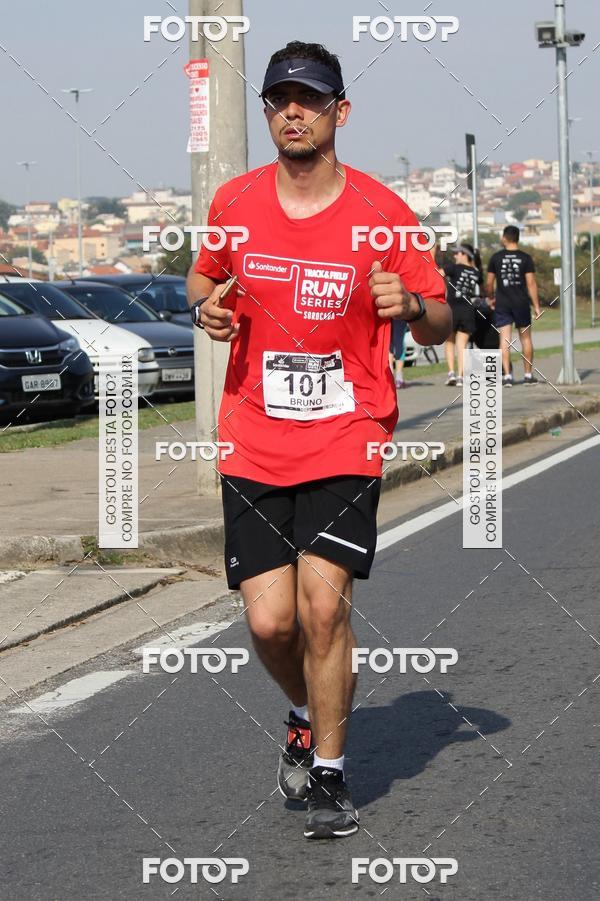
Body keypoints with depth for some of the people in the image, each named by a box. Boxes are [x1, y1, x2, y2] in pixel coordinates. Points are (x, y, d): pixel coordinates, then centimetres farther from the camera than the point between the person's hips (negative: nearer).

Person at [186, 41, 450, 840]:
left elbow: (439, 326, 3)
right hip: (254, 443, 2)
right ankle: (308, 715, 31)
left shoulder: (383, 212, -5)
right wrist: (207, 306, -2)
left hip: (347, 439, -2)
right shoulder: (234, 203, 3)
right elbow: (204, 276, 21)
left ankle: (329, 774, 4)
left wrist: (413, 307, -20)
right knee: (269, 620, -3)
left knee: (322, 604, -14)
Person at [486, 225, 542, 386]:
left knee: (505, 339, -2)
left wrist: (491, 298, 21)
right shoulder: (525, 258, -3)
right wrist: (536, 306, -2)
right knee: (525, 338, 11)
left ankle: (507, 376, -9)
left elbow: (489, 283, 3)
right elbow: (531, 284, -7)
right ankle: (528, 375, 15)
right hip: (521, 303, 0)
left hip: (502, 303, 0)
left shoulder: (496, 257, 0)